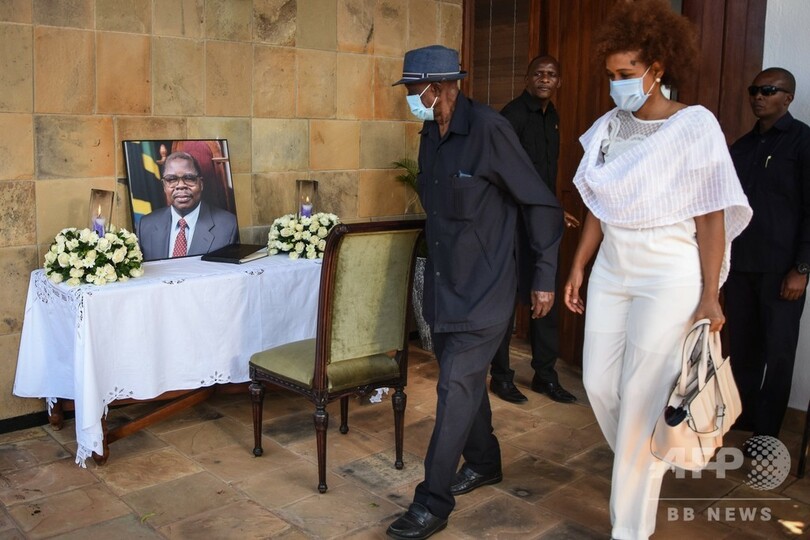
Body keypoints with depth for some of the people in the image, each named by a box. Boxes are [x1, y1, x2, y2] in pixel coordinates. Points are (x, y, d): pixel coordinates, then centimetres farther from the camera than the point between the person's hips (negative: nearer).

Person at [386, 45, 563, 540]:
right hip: (443, 287, 8)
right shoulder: (430, 135, 5)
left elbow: (541, 205, -13)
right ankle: (483, 462, 38)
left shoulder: (489, 130, -18)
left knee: (456, 388, -5)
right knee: (465, 381, 18)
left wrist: (545, 277, -11)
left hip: (484, 291, -7)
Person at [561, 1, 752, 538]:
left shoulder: (695, 125, -9)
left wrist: (710, 296, -13)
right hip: (611, 270, 6)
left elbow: (711, 216, -10)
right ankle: (643, 464, 39)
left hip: (668, 276, -6)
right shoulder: (609, 126, 6)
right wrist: (578, 268, 10)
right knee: (599, 382, 9)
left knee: (642, 395, -1)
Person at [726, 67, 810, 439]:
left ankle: (765, 434, 12)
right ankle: (740, 416, 24)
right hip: (739, 265, 5)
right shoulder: (742, 147, 13)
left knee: (776, 352, 3)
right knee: (742, 347, 11)